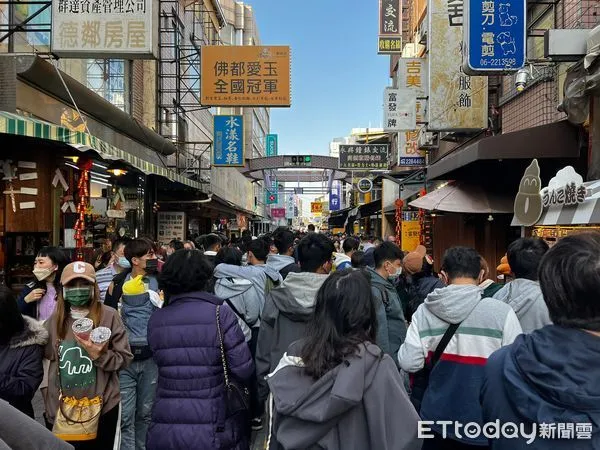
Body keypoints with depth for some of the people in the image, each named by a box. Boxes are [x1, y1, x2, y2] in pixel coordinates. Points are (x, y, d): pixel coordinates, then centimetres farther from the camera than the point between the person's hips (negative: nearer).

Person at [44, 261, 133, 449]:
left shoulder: (109, 316, -11)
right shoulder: (55, 319, 2)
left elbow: (124, 359, -8)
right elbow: (47, 356, 13)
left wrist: (99, 355, -25)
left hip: (102, 406, -3)